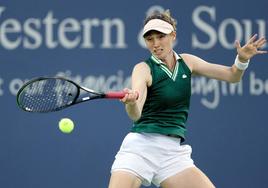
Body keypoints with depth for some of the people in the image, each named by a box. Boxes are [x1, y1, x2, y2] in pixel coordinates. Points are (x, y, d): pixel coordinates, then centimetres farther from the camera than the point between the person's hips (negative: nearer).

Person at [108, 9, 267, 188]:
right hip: (140, 147, -4)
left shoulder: (187, 62, 9)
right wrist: (131, 102, -45)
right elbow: (135, 114, -21)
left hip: (174, 151, 4)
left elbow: (232, 75, 14)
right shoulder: (144, 69, -5)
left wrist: (242, 60, -8)